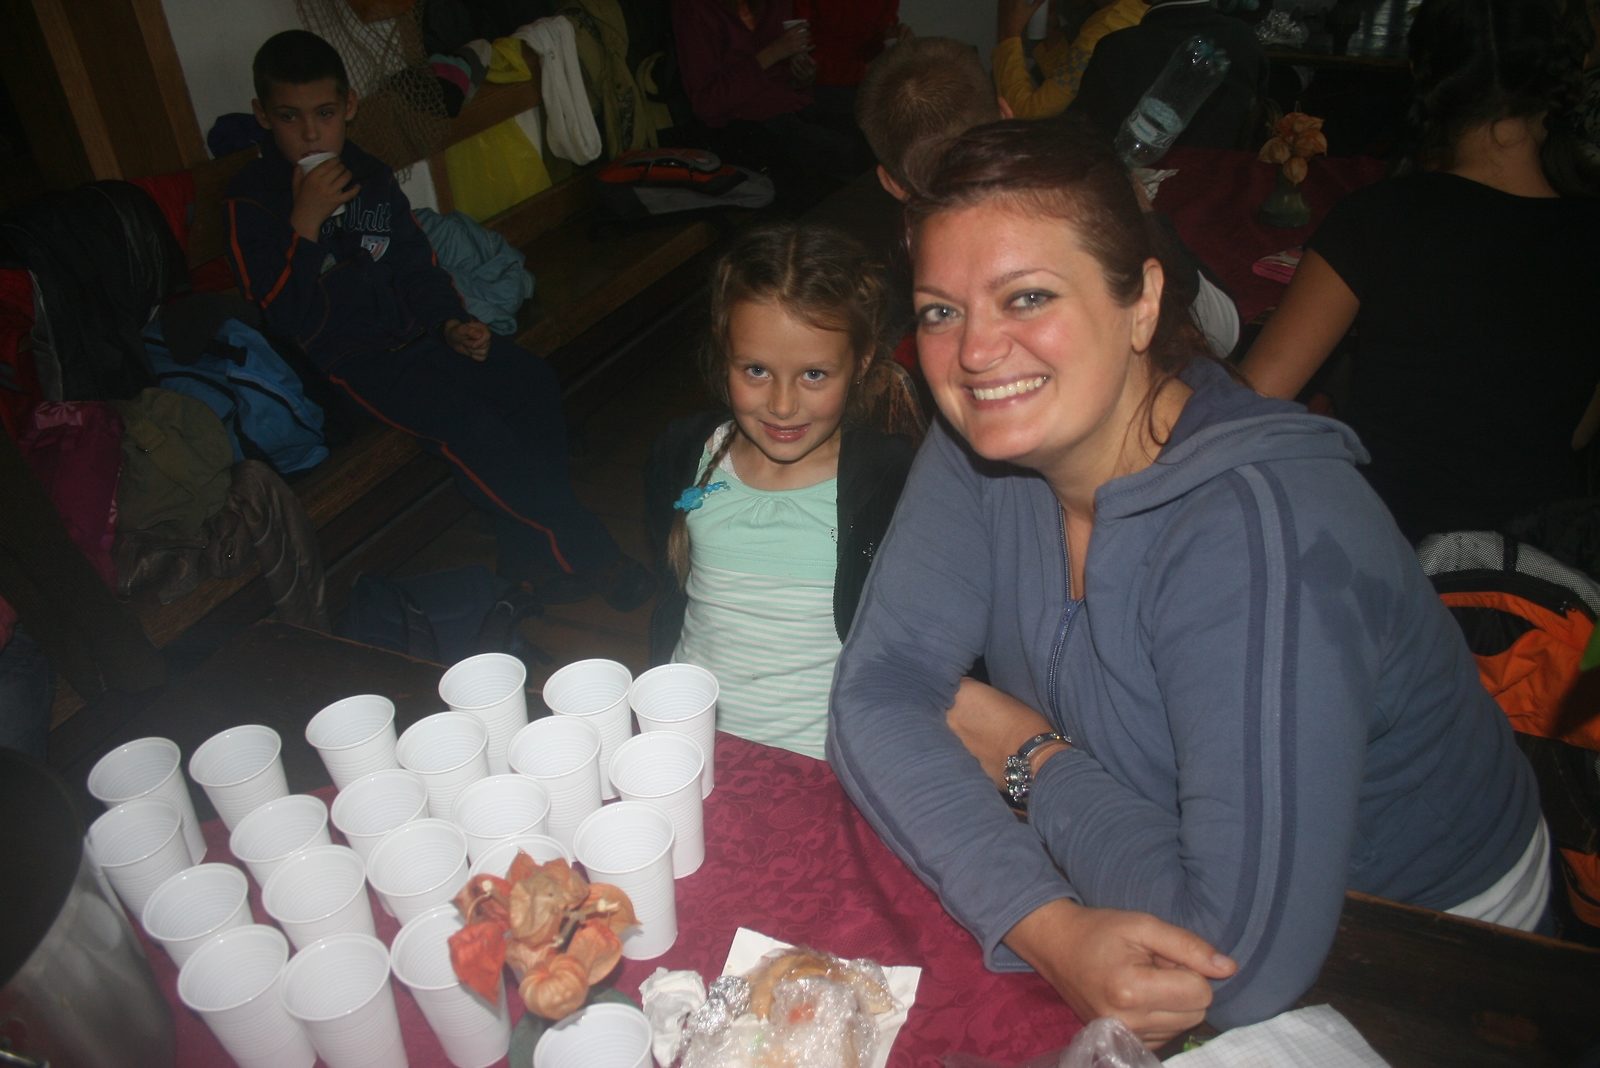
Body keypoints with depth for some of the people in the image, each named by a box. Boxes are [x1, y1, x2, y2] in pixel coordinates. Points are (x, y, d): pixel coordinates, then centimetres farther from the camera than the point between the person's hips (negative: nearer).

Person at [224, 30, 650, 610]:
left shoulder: (372, 177, 9)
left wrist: (451, 325, 0)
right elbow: (287, 323, -17)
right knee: (467, 425, -28)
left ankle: (533, 552, -8)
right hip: (347, 361, -6)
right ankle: (585, 553, -16)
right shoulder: (251, 202, -8)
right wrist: (305, 223, -24)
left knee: (533, 382, -14)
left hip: (413, 334, 6)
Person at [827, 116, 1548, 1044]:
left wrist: (1028, 752, -20)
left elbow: (1245, 962, -34)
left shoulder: (1260, 524, -31)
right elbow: (876, 693, -15)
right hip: (1119, 923, 4)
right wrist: (1048, 928, -28)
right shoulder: (982, 446, -12)